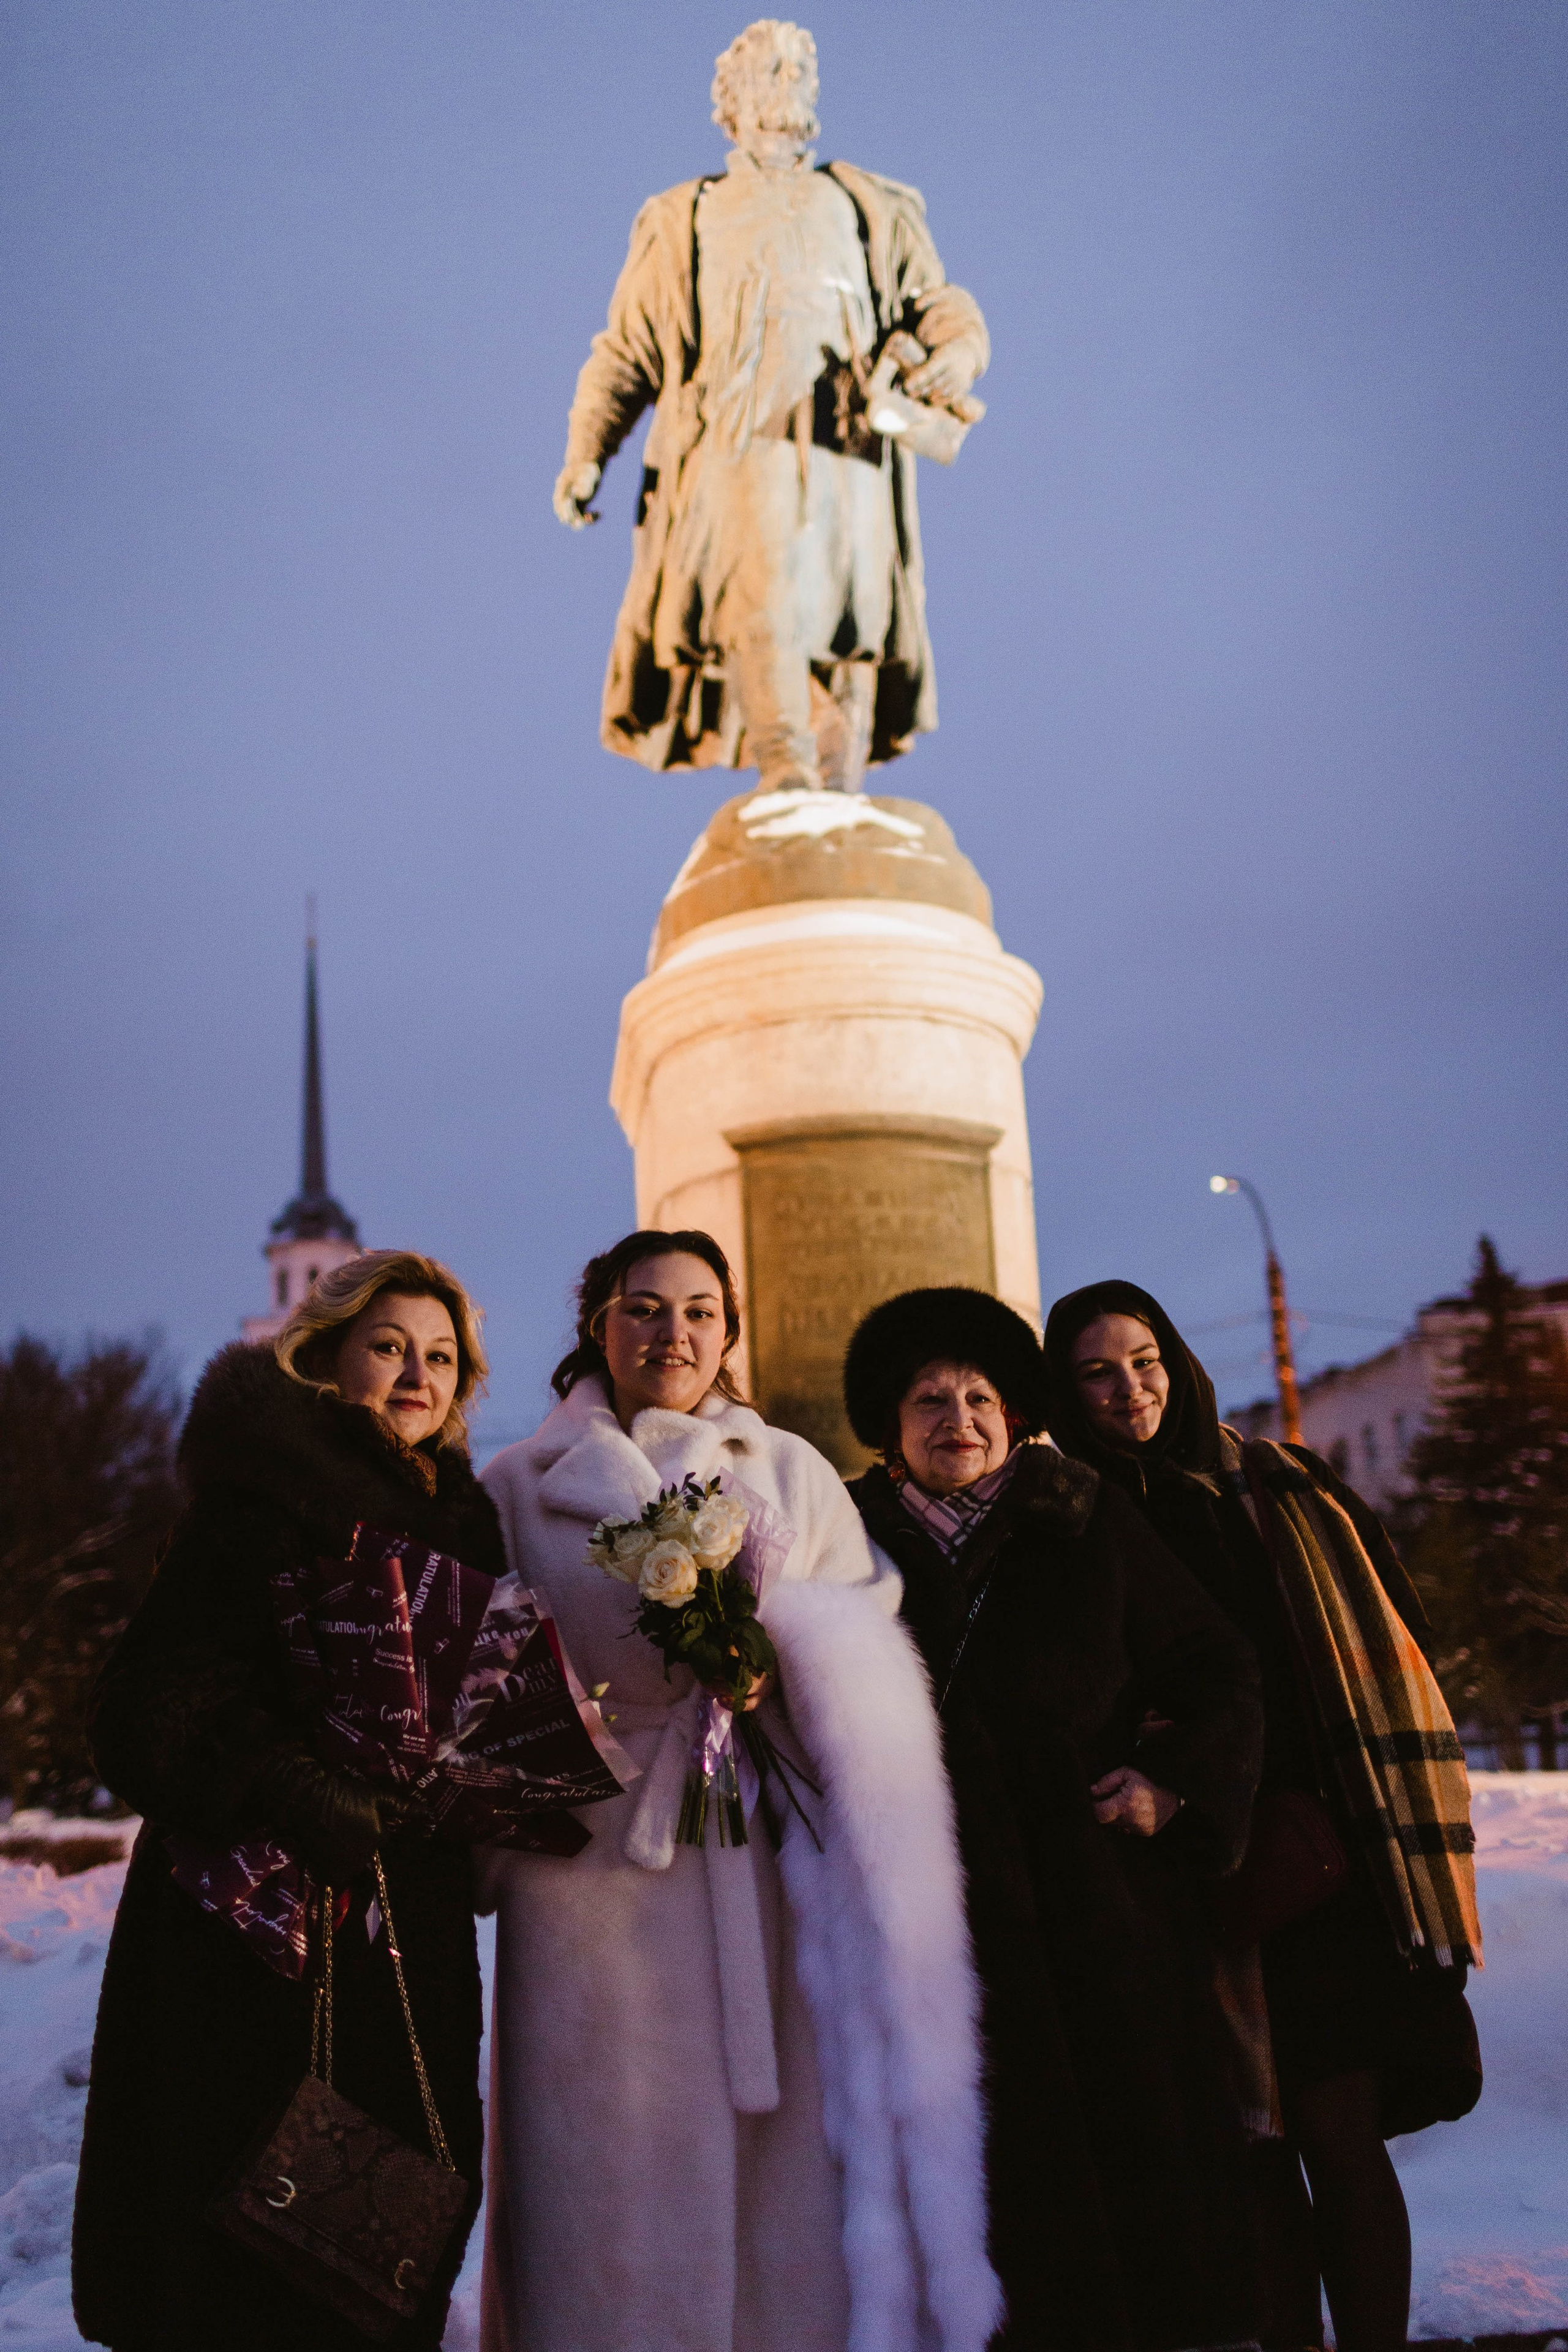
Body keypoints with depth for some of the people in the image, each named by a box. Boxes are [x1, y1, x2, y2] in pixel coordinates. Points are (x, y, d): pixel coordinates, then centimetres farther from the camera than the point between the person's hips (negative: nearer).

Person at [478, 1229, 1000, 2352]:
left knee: (790, 2153, -3)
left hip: (772, 1856, 1)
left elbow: (870, 1641, 7)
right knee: (618, 2170, -3)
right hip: (599, 1866, -1)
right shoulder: (522, 1485, 14)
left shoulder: (794, 1472, 17)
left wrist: (781, 1653, -12)